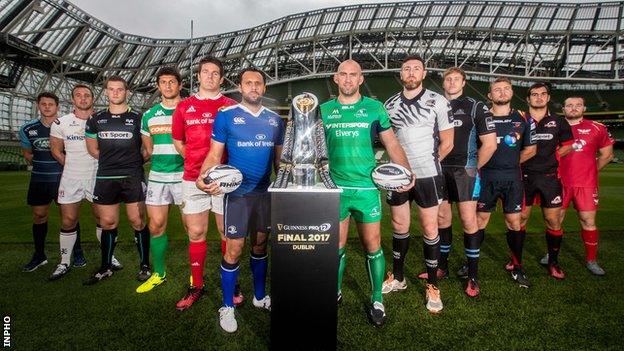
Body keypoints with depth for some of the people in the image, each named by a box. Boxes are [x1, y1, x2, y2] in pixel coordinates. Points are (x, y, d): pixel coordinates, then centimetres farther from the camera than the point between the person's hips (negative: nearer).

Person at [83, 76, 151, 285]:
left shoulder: (137, 118, 1)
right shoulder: (96, 119, 10)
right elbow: (92, 149, 18)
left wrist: (132, 163, 8)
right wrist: (111, 161, 13)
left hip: (133, 177, -3)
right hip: (105, 178, 3)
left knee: (137, 222, -1)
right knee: (108, 223, 9)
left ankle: (144, 265, 12)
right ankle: (106, 268, 23)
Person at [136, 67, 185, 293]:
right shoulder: (149, 115, 12)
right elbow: (149, 149, 19)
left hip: (184, 176, -4)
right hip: (157, 177, 4)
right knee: (156, 226, 6)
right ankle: (159, 274, 22)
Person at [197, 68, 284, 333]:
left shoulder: (275, 119, 8)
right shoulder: (226, 116, -4)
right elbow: (214, 155, -5)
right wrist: (203, 178, -23)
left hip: (265, 192, 4)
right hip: (237, 193, -4)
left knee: (260, 244, 15)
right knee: (234, 249, 0)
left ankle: (260, 296, 33)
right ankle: (227, 307, 18)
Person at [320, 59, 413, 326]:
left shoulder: (375, 108, 3)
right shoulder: (324, 110, 7)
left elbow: (392, 145, 4)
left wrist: (406, 172, -10)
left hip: (366, 188, -1)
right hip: (334, 188, 1)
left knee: (373, 246, 6)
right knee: (337, 246, 12)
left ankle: (377, 300, 23)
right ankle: (335, 292, 32)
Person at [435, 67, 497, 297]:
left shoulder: (476, 107, 1)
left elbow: (489, 144, -2)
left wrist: (474, 168, 1)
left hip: (464, 170, -3)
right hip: (439, 170, 4)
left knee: (469, 221, -4)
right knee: (442, 218, 11)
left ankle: (472, 276, 8)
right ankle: (442, 267, 24)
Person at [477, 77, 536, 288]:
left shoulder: (523, 119, 6)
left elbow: (530, 149, 15)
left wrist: (511, 163, 12)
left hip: (512, 178, 2)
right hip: (486, 178, -1)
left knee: (514, 222, 5)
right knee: (480, 220, 3)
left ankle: (517, 267, 19)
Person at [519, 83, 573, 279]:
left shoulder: (558, 122, 7)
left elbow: (567, 145, 18)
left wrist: (552, 156, 5)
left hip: (549, 177, 1)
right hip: (524, 176, -1)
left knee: (554, 222, 2)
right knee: (520, 219, 4)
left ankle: (553, 262, 18)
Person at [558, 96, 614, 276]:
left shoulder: (597, 128, 3)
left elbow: (607, 154, 12)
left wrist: (591, 170, 9)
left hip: (586, 184, 0)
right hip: (560, 183, 0)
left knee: (588, 221, 3)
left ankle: (591, 260, 16)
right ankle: (551, 254, 22)